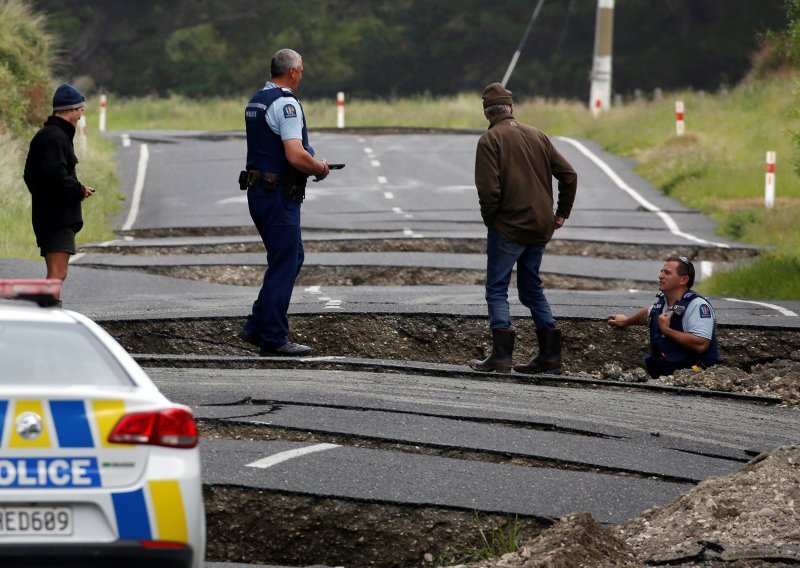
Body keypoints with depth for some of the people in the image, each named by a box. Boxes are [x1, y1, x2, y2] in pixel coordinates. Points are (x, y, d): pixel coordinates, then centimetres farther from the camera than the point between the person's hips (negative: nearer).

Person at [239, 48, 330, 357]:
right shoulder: (286, 104, -17)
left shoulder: (255, 102, 14)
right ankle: (273, 339, 1)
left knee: (292, 258, 18)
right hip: (280, 195, -10)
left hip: (258, 190, 10)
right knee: (283, 265, -3)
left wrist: (312, 163, 18)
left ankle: (257, 327, 17)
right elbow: (295, 156, -26)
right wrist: (319, 168, -6)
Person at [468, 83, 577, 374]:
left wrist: (490, 220, -3)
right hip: (540, 227, 6)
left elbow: (488, 188, -18)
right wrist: (562, 213, 15)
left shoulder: (490, 140, -8)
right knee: (532, 288, 16)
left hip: (508, 227, -6)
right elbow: (569, 175, 9)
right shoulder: (537, 136, 11)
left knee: (497, 290, -1)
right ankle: (550, 354, 12)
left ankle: (501, 355, -12)